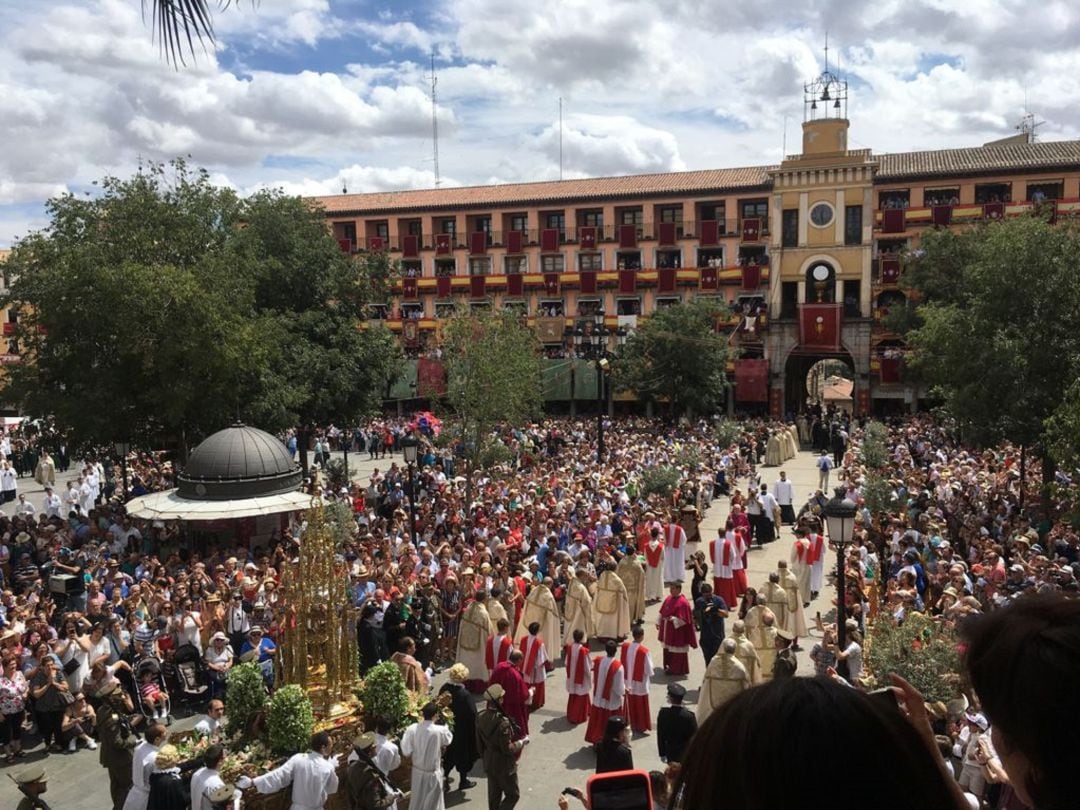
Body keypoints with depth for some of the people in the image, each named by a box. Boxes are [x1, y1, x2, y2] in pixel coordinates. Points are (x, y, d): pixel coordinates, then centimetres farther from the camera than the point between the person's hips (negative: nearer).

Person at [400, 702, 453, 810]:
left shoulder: (412, 729, -17)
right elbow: (448, 739, -1)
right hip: (433, 772, -3)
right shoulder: (440, 731, -24)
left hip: (417, 770, 3)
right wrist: (444, 723, 10)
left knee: (417, 800, 22)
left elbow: (406, 751, -11)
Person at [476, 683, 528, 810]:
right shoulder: (502, 721, -30)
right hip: (504, 765, -7)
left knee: (493, 795, 21)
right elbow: (507, 749, -25)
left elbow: (479, 743, 4)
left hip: (489, 764, 7)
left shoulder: (480, 717, -8)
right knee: (513, 795, 12)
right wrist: (522, 742, -10)